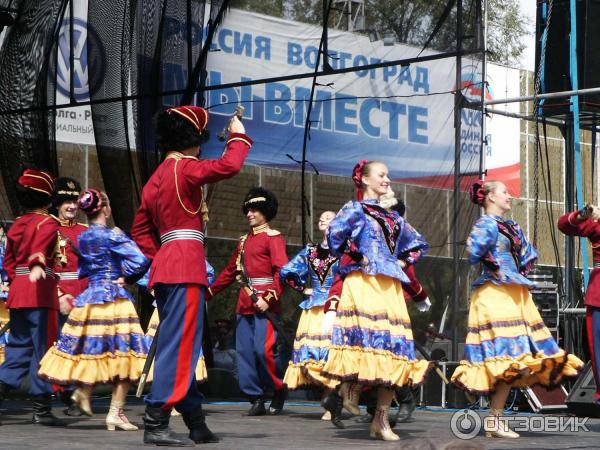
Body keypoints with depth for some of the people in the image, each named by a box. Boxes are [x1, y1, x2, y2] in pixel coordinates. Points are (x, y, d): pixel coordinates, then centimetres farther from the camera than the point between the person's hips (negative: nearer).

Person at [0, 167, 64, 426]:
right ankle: (41, 408, 0)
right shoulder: (47, 223, -7)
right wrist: (37, 265, -44)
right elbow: (40, 247, -27)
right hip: (41, 291, -7)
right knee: (43, 347, -2)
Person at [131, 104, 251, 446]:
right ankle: (156, 423, -15)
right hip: (186, 267, -10)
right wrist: (239, 135, -2)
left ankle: (195, 422, 19)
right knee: (181, 345, -10)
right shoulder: (185, 168, -8)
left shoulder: (157, 177, 18)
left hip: (165, 268, 10)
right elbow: (229, 166, -19)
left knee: (180, 345, 12)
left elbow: (140, 229, 21)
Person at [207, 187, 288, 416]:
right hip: (244, 303, 7)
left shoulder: (273, 237, -2)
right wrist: (209, 292, 21)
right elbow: (230, 271, 25)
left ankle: (280, 389, 6)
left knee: (264, 349, -14)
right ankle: (256, 399, 7)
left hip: (264, 302, -7)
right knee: (244, 351, 3)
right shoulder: (244, 241, 20)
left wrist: (269, 298, -22)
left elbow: (282, 271, -12)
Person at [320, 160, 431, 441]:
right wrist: (352, 257, -9)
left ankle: (381, 420, 1)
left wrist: (402, 263, 14)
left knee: (393, 350, -1)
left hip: (390, 288, 6)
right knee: (365, 341, -20)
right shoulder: (355, 209, 2)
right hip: (363, 284, -6)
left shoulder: (392, 217, 22)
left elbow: (418, 245, 30)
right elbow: (335, 233, -17)